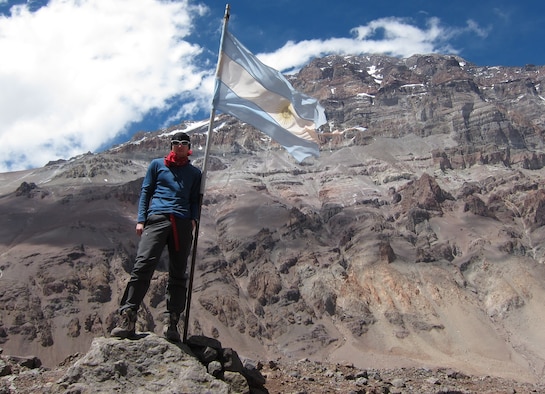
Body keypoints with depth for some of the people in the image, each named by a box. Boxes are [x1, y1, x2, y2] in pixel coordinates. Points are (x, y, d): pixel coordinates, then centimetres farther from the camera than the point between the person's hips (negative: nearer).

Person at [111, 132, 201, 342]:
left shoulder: (194, 173, 22)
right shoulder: (157, 165, 19)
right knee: (143, 265, -17)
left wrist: (194, 219, 1)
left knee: (178, 274, -1)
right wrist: (141, 219, 4)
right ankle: (127, 318, -18)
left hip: (182, 224, 2)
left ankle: (171, 322, 2)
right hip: (157, 219, -2)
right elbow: (146, 191, 15)